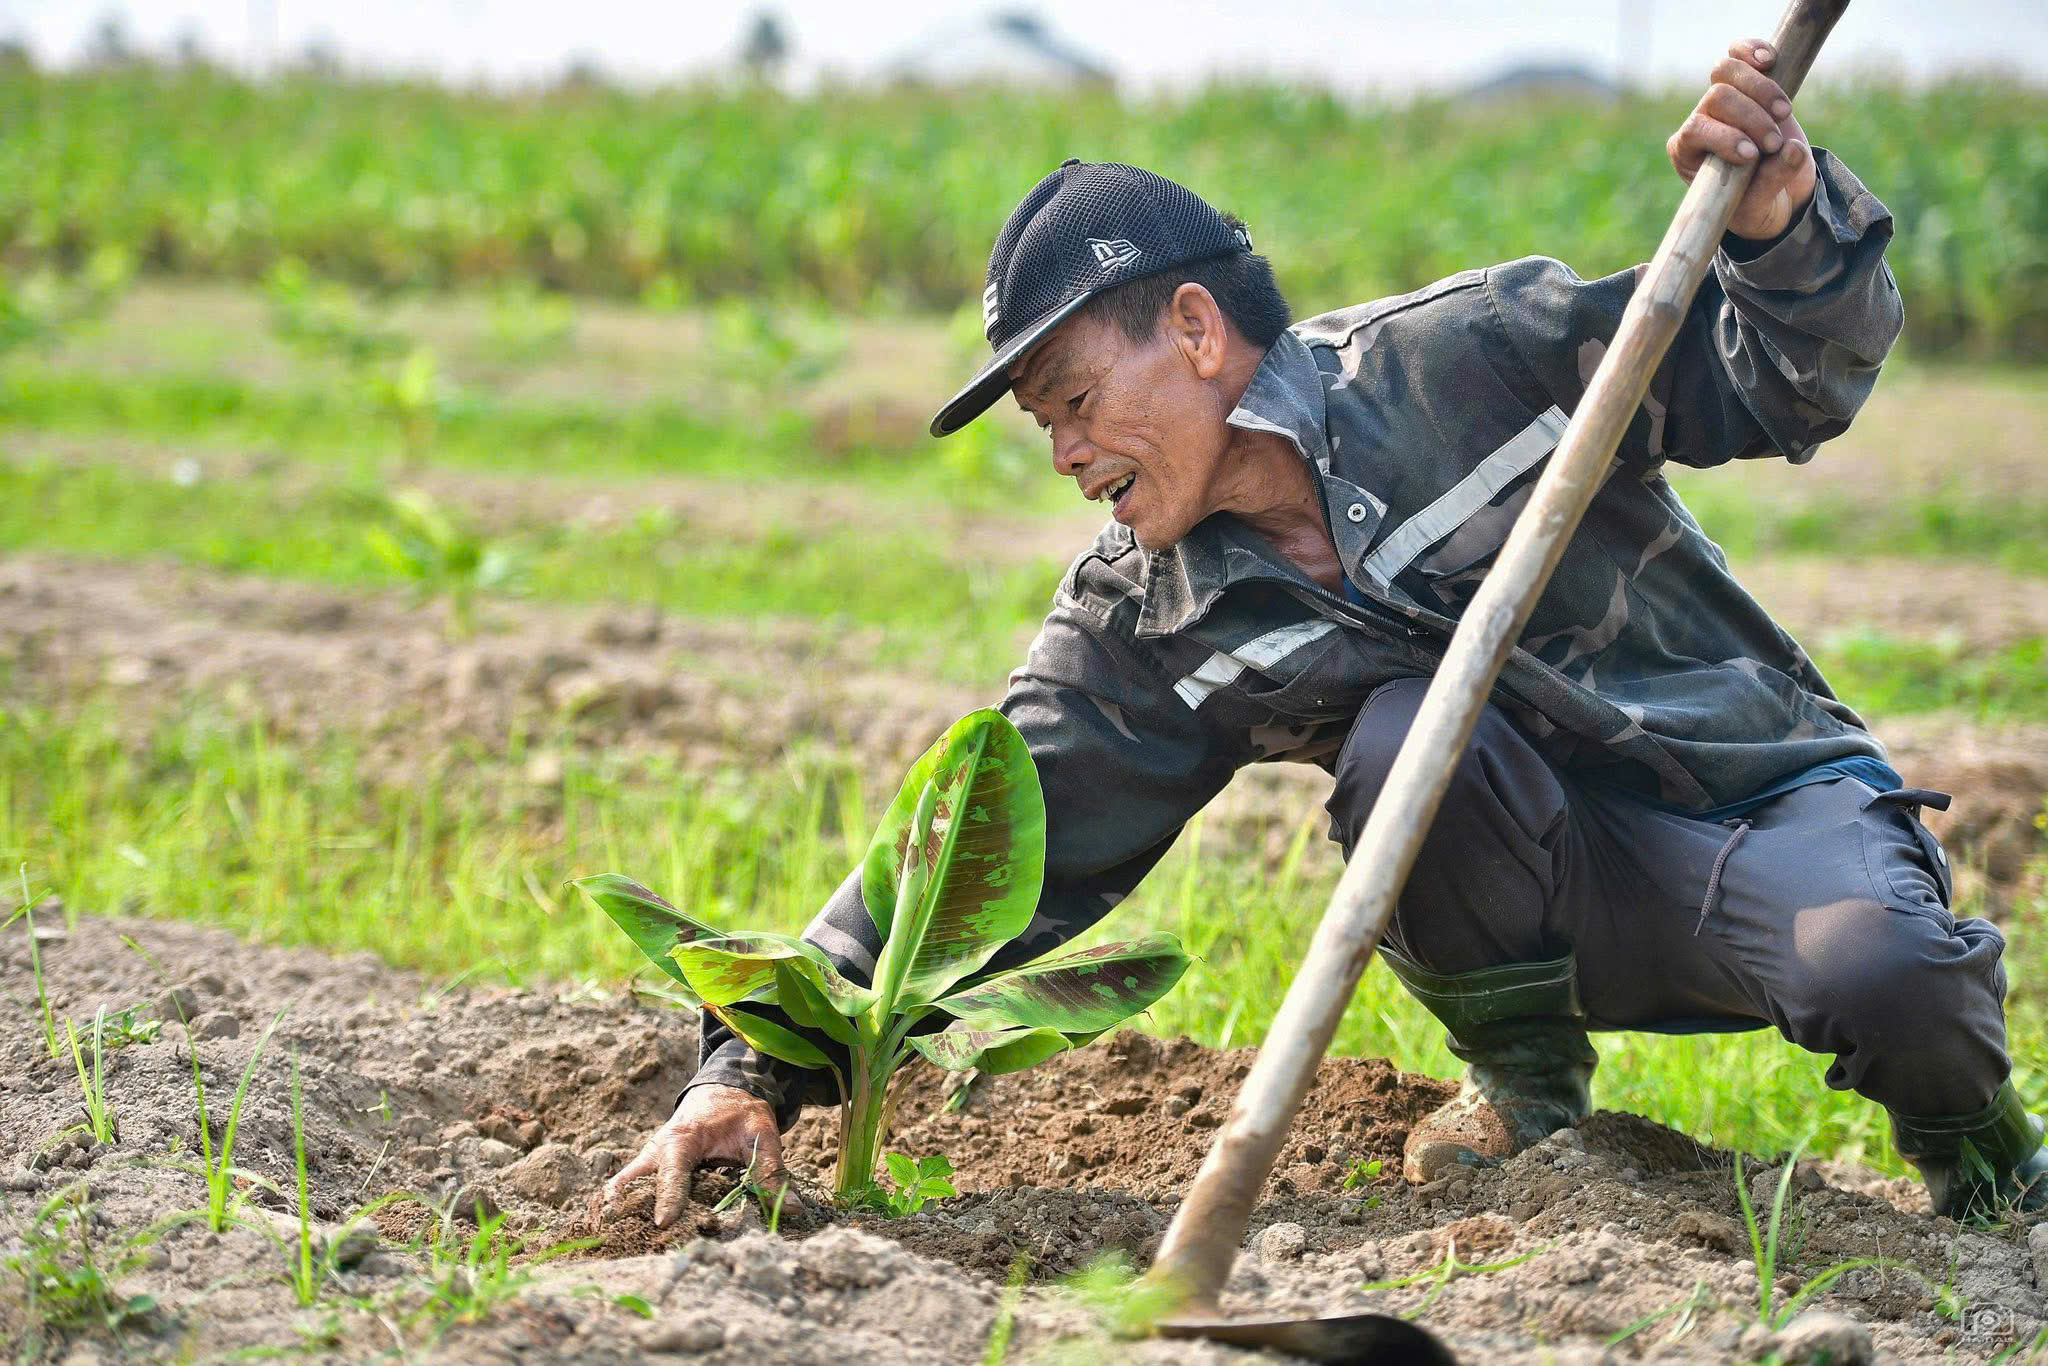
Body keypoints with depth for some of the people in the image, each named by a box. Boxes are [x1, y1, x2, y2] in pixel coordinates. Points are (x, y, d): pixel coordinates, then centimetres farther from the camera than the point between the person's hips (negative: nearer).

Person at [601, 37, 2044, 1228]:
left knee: (1877, 971, -35)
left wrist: (1785, 221, -30)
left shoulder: (1474, 354, -12)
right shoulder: (1143, 624, -2)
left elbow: (1791, 380, -7)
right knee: (1406, 732, -29)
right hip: (1562, 901, 2)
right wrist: (758, 1068, -14)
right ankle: (1529, 1090, -4)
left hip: (1773, 798, -2)